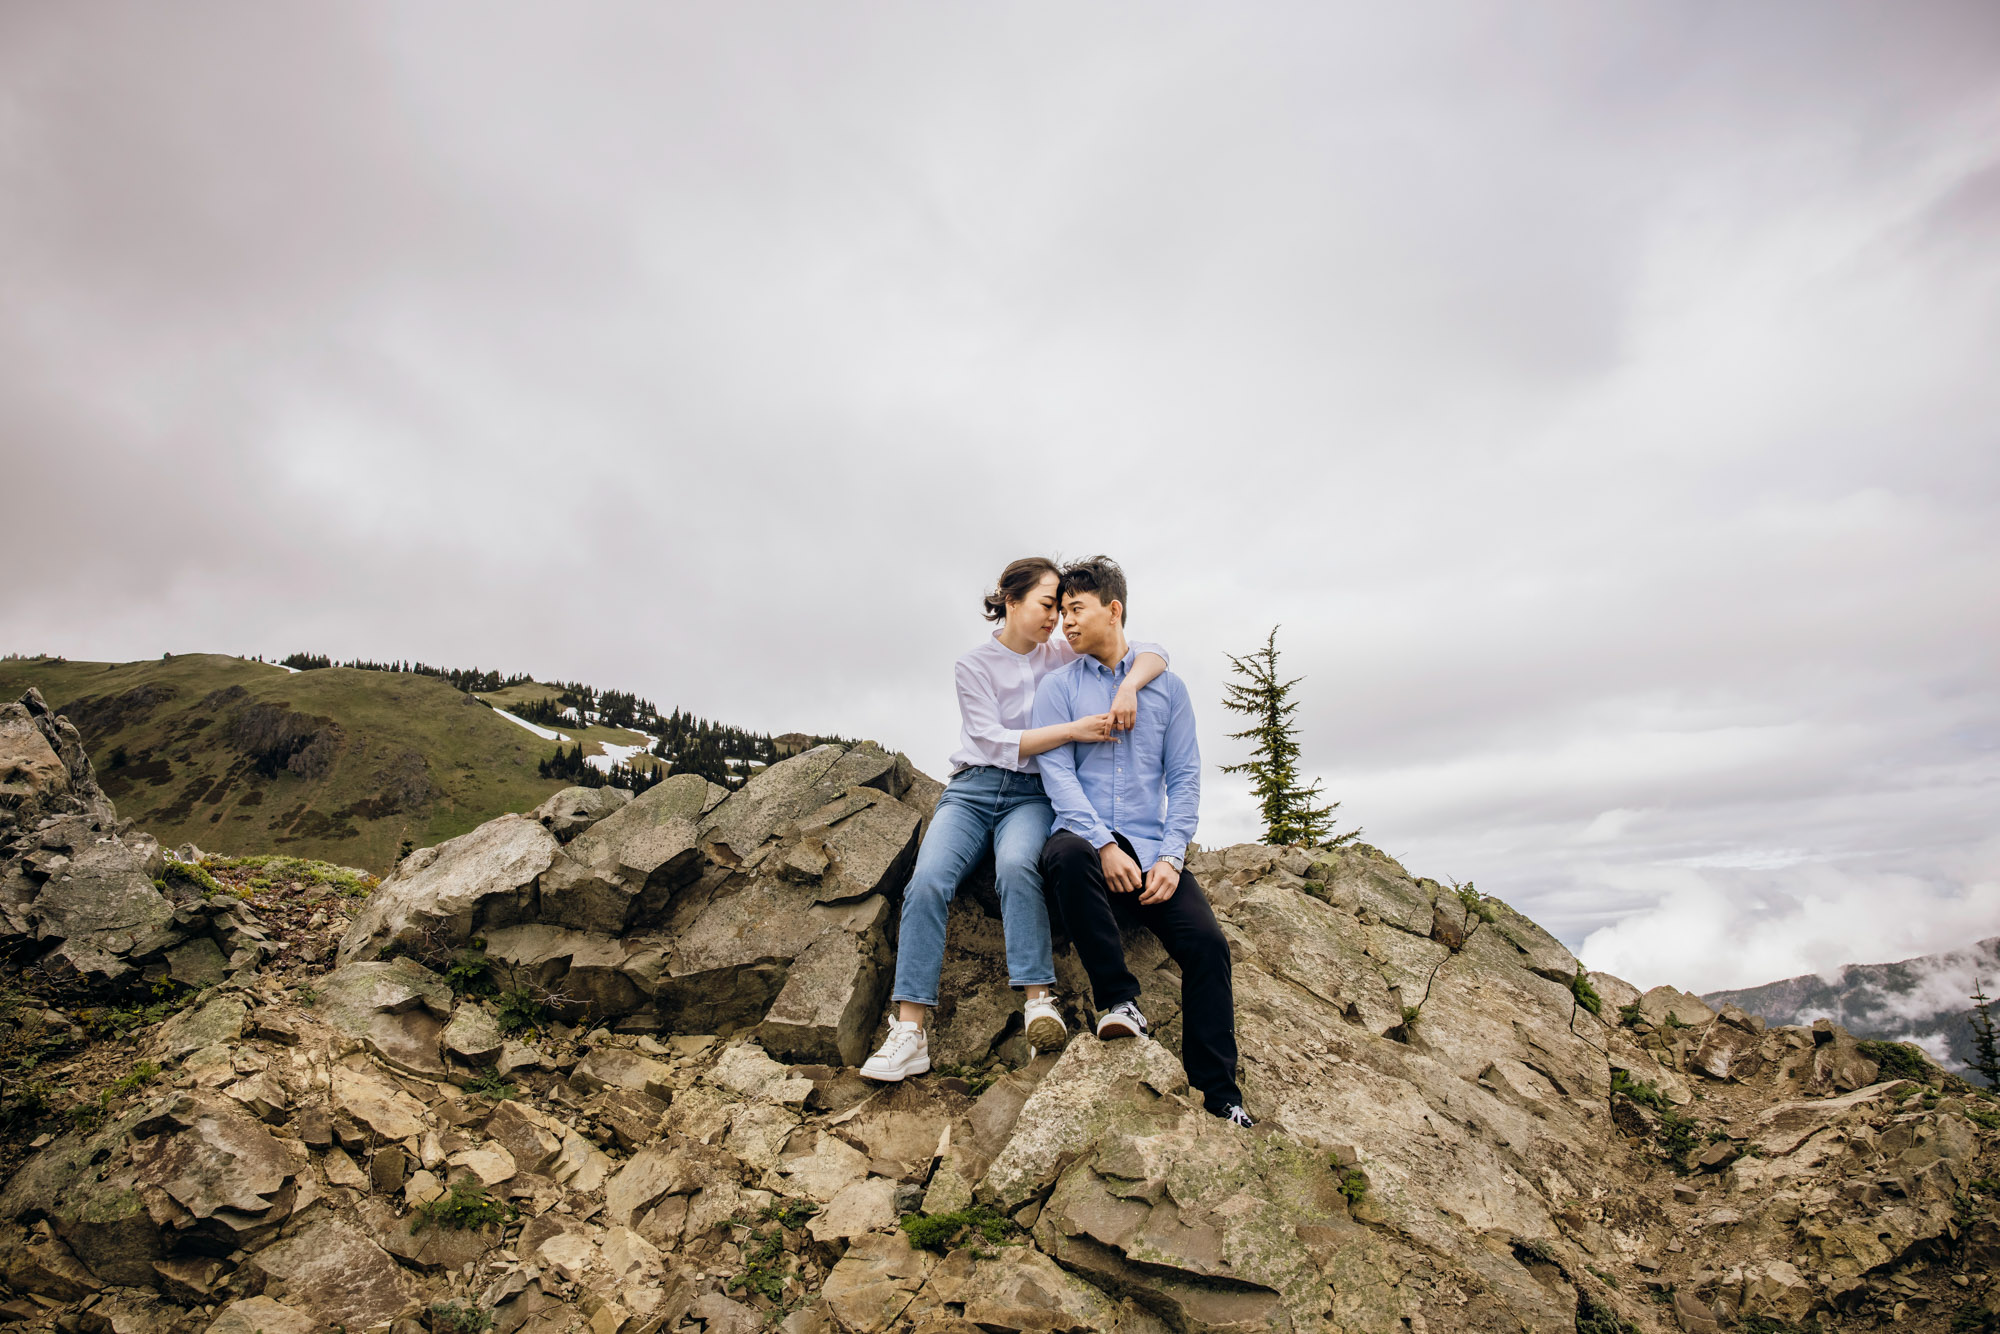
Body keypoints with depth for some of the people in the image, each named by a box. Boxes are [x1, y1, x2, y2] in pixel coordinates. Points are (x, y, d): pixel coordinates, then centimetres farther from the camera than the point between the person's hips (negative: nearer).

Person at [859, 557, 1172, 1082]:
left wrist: (1128, 686, -15)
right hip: (973, 788, 0)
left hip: (1032, 795, 0)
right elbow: (996, 742, -7)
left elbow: (1152, 653, 7)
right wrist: (1073, 729, -17)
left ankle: (1039, 1000, -32)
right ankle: (910, 1031, -27)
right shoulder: (974, 665, 4)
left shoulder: (1063, 655, 10)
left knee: (1016, 865, -35)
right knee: (928, 878, -27)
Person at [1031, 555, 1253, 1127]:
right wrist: (1104, 845, -20)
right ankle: (1119, 997, -20)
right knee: (1067, 854, -37)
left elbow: (1184, 777, 8)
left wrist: (1170, 857, -7)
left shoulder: (1167, 685, 12)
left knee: (1206, 942, -19)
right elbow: (1057, 773, -5)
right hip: (1086, 836, -1)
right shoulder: (1057, 688, 7)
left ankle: (1219, 1097, -4)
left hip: (1151, 848, 2)